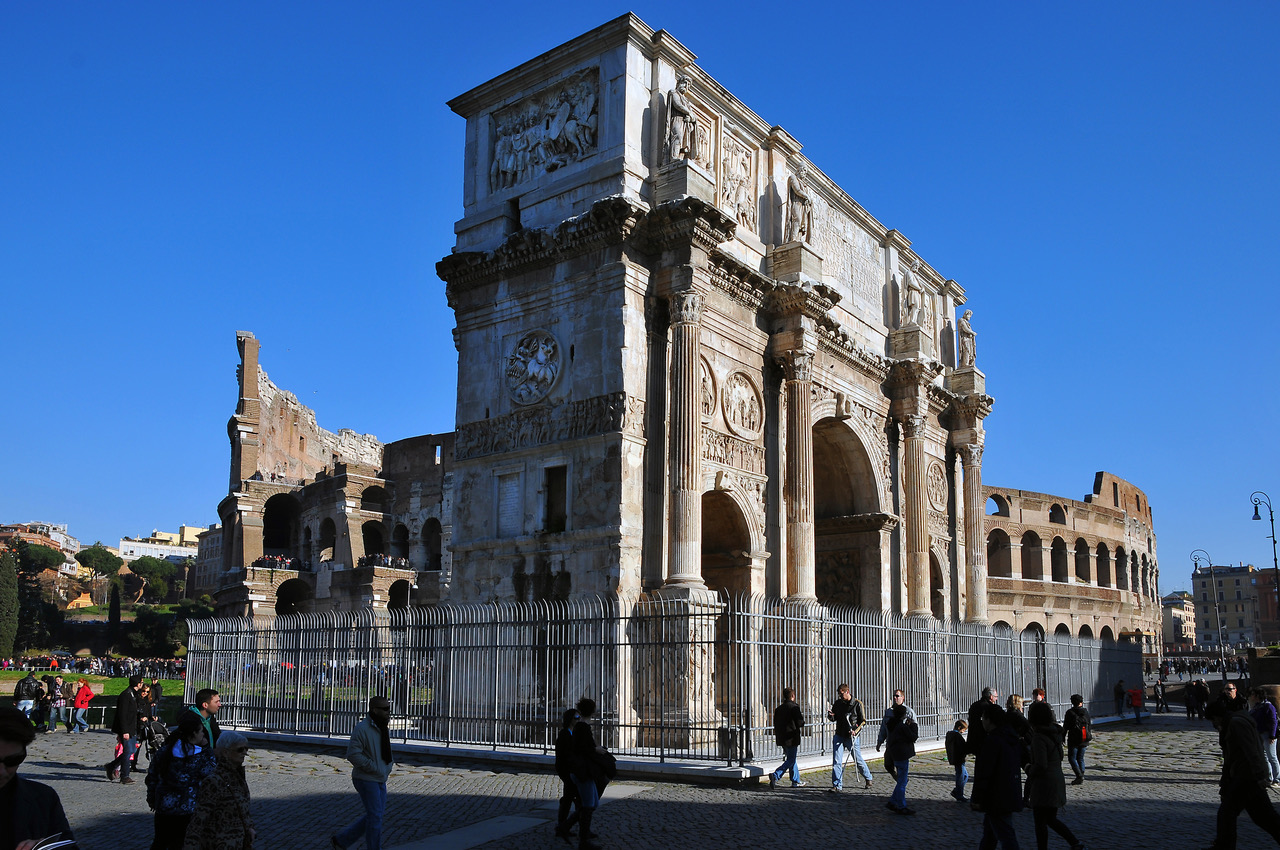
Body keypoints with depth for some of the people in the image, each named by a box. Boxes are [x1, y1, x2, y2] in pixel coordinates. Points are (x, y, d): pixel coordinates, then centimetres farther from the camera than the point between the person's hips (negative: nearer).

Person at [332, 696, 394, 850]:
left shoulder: (384, 729, 9)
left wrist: (388, 766, 9)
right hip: (366, 779, -9)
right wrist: (374, 768, -21)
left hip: (380, 780, 9)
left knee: (374, 815, 13)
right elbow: (353, 754, -23)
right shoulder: (362, 729, -18)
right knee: (375, 816, -5)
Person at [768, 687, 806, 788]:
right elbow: (800, 723, -16)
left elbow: (775, 724, 11)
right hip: (791, 738, -7)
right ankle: (775, 776, -17)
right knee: (791, 760, -2)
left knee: (791, 759, 17)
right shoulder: (794, 707, -12)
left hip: (782, 738, 8)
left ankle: (796, 781, 22)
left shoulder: (778, 708, 9)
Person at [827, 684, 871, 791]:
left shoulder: (857, 704, -5)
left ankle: (868, 779, 30)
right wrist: (830, 716, -9)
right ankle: (837, 785, 1)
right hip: (839, 736, 3)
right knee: (836, 761, -5)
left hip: (852, 737, -3)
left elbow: (863, 721, -2)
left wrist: (856, 731, -17)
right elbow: (834, 718, 15)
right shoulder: (838, 703, 6)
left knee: (858, 759, 6)